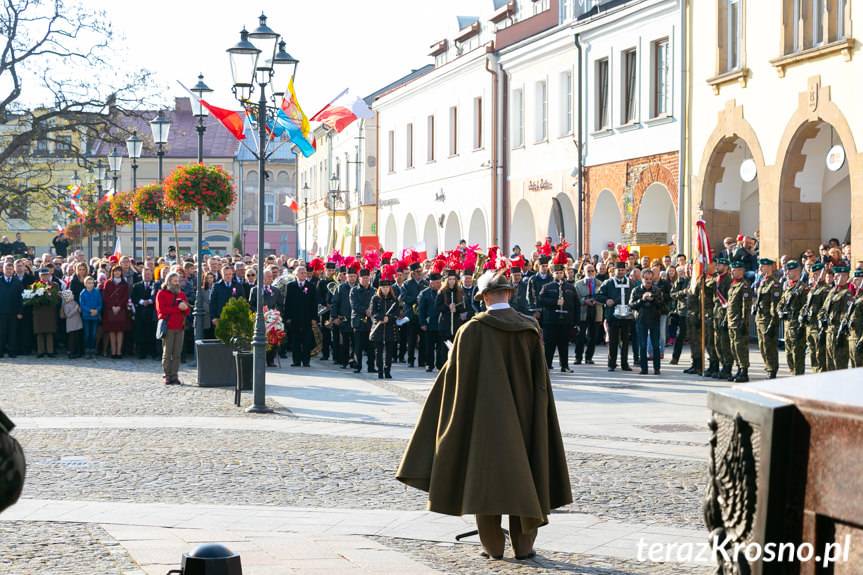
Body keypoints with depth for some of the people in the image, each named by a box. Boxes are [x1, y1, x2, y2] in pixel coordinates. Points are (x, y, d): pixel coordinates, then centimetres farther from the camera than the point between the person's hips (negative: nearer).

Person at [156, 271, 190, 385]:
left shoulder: (181, 294, 18)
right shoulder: (161, 294, 2)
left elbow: (187, 310, 13)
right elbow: (162, 310, -11)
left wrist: (185, 307, -11)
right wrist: (178, 308, -14)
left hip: (180, 327, 5)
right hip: (168, 327, -5)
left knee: (177, 353, 1)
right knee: (167, 353, -4)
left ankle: (174, 376, 3)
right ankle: (167, 376, 0)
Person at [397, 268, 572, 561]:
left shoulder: (473, 329, -10)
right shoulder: (530, 328, -2)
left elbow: (455, 374, -5)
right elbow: (540, 378, 1)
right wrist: (535, 413, 11)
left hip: (485, 413, -2)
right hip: (522, 412, 2)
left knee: (487, 473, 6)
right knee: (522, 471, 10)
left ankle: (493, 545, 6)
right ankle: (523, 544, 9)